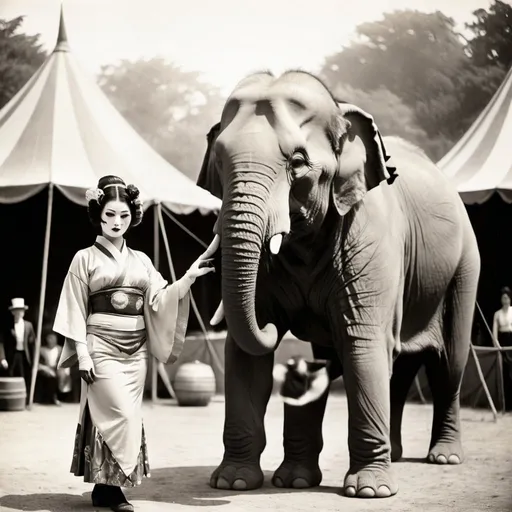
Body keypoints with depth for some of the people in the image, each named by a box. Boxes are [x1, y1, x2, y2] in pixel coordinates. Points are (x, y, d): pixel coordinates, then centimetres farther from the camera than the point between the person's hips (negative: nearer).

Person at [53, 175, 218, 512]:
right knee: (121, 414, -14)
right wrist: (82, 354, -10)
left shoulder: (141, 261, 14)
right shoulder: (85, 259, 1)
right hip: (102, 346, -5)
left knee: (129, 417, 3)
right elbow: (76, 310, -2)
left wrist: (188, 278, -8)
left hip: (136, 349, 5)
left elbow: (160, 299, 5)